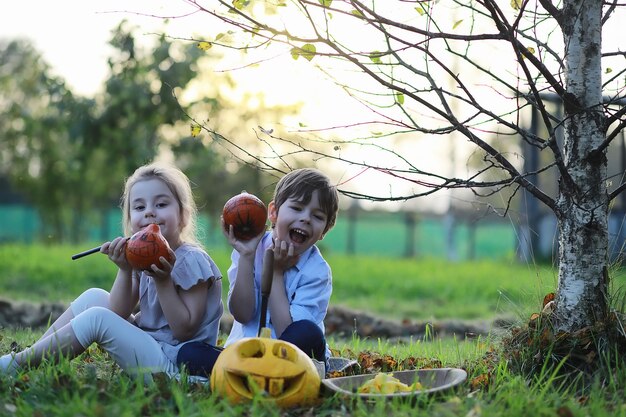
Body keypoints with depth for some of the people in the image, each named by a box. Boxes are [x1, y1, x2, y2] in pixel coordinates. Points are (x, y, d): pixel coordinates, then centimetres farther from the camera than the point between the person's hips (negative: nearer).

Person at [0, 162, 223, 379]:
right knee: (93, 297, 6)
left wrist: (163, 281, -27)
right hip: (147, 342, 9)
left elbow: (185, 330, -18)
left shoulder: (191, 260, -15)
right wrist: (125, 271, -13)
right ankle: (32, 354, 7)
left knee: (97, 318, -19)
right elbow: (119, 314, 3)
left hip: (171, 362, -8)